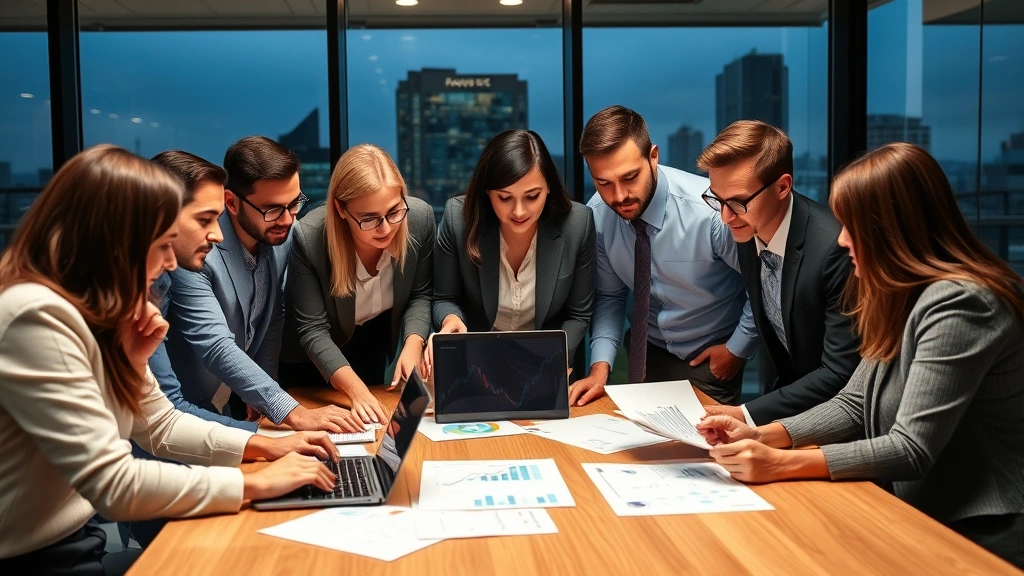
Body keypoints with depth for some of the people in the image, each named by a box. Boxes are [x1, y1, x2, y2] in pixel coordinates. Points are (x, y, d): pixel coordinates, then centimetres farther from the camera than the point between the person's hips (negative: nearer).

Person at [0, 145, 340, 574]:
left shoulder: (99, 310, 5)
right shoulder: (37, 318, -25)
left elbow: (160, 425, 13)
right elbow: (114, 486, -28)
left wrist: (266, 446, -1)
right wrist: (256, 483, -19)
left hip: (80, 541, 8)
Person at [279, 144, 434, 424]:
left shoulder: (421, 218, -27)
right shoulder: (308, 238, -36)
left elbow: (420, 294, -13)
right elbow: (313, 330, -32)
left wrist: (412, 346, -30)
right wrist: (356, 390, -43)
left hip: (374, 339, 3)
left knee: (371, 427, 21)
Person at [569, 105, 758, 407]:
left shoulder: (711, 209, -30)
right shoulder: (597, 215, -15)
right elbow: (609, 296, -3)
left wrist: (737, 349, -10)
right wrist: (600, 367, -14)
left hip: (709, 359, -3)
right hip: (646, 351, 4)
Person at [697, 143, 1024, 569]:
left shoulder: (960, 304, -21)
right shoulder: (904, 298, 9)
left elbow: (911, 449, -24)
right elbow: (853, 406, 8)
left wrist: (780, 464, -26)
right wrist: (761, 436, -6)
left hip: (976, 535, -8)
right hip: (919, 514, 8)